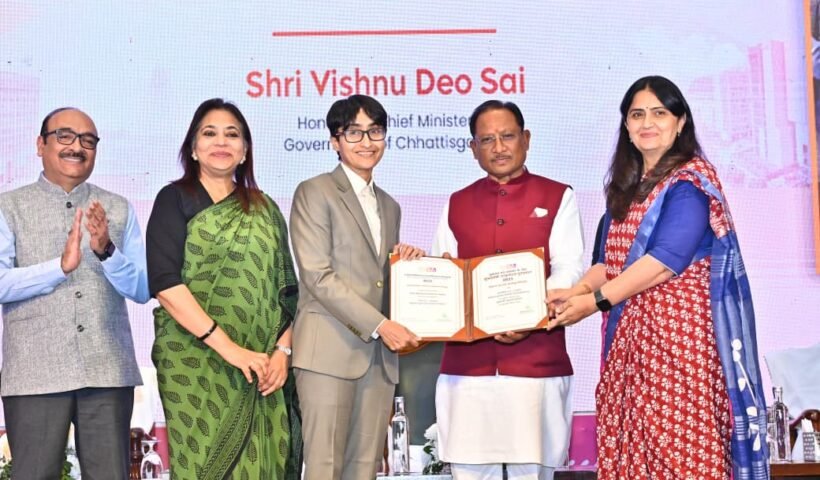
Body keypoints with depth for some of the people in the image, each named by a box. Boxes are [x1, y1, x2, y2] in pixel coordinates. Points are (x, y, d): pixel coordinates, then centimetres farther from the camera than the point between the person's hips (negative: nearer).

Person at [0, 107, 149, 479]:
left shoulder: (119, 210, 10)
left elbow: (142, 289, 3)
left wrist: (106, 252, -14)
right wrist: (61, 265, -20)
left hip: (108, 372, 2)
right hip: (35, 373, -2)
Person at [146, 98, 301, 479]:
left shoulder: (265, 209, 15)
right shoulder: (175, 199, 3)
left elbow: (287, 287, 12)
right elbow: (165, 282, -9)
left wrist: (282, 350, -5)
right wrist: (227, 347, -16)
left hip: (260, 367, 3)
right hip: (196, 363, -3)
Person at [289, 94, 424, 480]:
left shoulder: (389, 206, 22)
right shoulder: (315, 192, 0)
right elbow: (317, 276, -9)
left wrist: (406, 261, 3)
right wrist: (380, 325, -14)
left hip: (379, 354, 6)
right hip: (330, 348, -6)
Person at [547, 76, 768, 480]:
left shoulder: (689, 181, -6)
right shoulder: (627, 187, 17)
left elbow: (666, 259, -17)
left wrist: (595, 301, -16)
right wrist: (577, 290, -4)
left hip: (678, 328, -7)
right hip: (630, 332, 7)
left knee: (679, 443, -8)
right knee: (629, 441, 4)